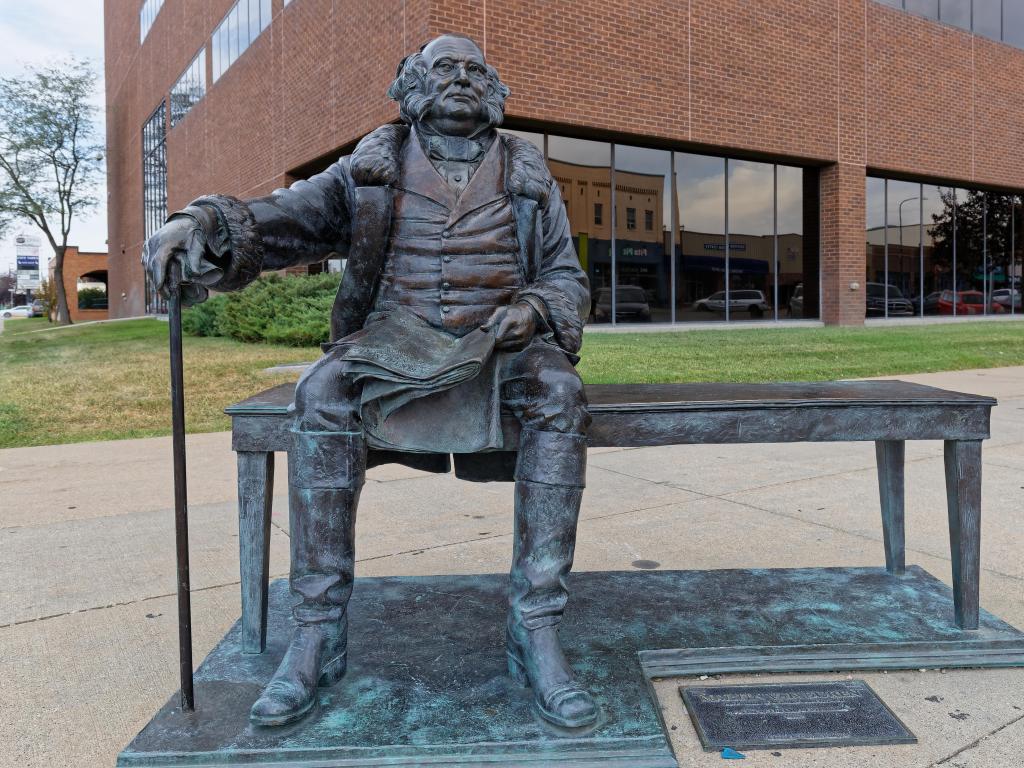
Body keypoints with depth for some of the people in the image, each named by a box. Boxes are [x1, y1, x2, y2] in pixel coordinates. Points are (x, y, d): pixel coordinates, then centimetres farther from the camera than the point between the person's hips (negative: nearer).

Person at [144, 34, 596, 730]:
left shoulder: (528, 174, 13)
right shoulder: (373, 167, 10)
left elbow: (567, 278, 11)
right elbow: (284, 218, -4)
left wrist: (534, 309, -13)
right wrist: (204, 223, -25)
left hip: (500, 341, 1)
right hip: (395, 336, 0)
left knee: (560, 394, -32)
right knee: (323, 393, -31)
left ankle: (536, 632, -28)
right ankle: (318, 632, -23)